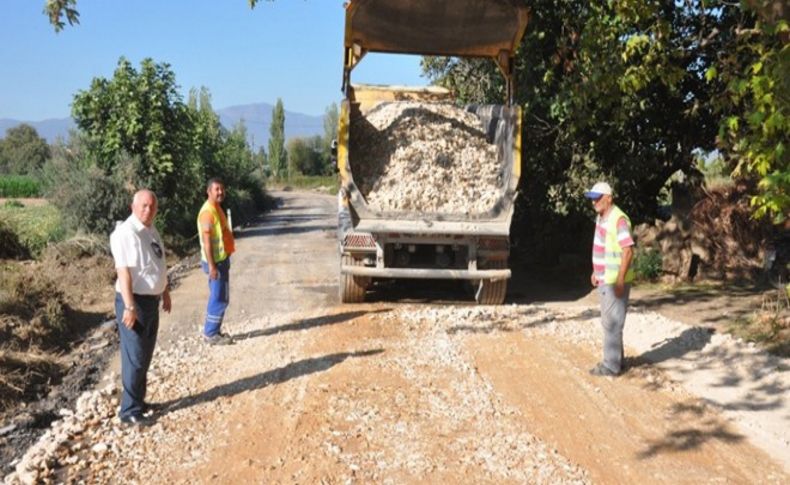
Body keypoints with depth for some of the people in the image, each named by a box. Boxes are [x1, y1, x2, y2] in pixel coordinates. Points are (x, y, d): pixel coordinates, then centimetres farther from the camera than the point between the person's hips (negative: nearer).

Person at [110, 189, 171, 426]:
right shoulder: (126, 233, -19)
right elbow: (124, 271, -24)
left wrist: (165, 292, 24)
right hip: (135, 301, -9)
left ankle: (138, 401, 32)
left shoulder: (152, 231, 10)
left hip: (152, 299, 9)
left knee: (145, 356, 18)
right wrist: (129, 307, -27)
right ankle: (130, 411, 7)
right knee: (135, 358, -3)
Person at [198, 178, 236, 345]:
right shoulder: (208, 211, -19)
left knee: (220, 298, 15)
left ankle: (214, 331, 23)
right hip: (216, 261, -10)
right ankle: (211, 334, 5)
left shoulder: (217, 208, 12)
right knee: (219, 299, -4)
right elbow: (206, 241, -22)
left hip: (222, 259, 10)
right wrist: (211, 265, -24)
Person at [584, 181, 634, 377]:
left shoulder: (618, 219, -20)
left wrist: (620, 280, -24)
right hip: (605, 279, 10)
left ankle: (612, 365, 5)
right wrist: (596, 271, 18)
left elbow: (628, 251, -23)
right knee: (609, 321, 17)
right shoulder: (601, 217, 10)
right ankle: (615, 359, 28)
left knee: (612, 323, -3)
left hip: (615, 281, -10)